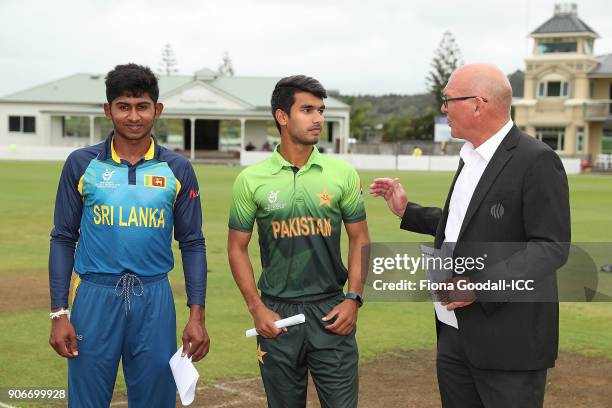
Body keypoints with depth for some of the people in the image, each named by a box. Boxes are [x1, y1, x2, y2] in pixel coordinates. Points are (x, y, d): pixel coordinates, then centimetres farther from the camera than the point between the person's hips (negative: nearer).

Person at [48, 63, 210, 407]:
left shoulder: (177, 169, 4)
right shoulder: (82, 164, 2)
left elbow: (192, 244, 5)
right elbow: (64, 239, 4)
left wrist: (198, 316, -1)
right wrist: (59, 313, -2)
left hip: (154, 299, 1)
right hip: (96, 297, 0)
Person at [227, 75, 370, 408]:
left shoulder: (343, 174, 1)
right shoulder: (252, 179, -2)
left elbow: (359, 239, 6)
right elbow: (237, 247, 3)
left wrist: (353, 299, -4)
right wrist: (257, 309, -4)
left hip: (331, 311, 0)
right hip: (277, 314, 0)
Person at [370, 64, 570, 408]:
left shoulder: (536, 160, -14)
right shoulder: (471, 158, 14)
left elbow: (550, 246, -19)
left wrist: (481, 286, -25)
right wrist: (407, 211, 20)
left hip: (508, 339, -8)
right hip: (455, 332, 9)